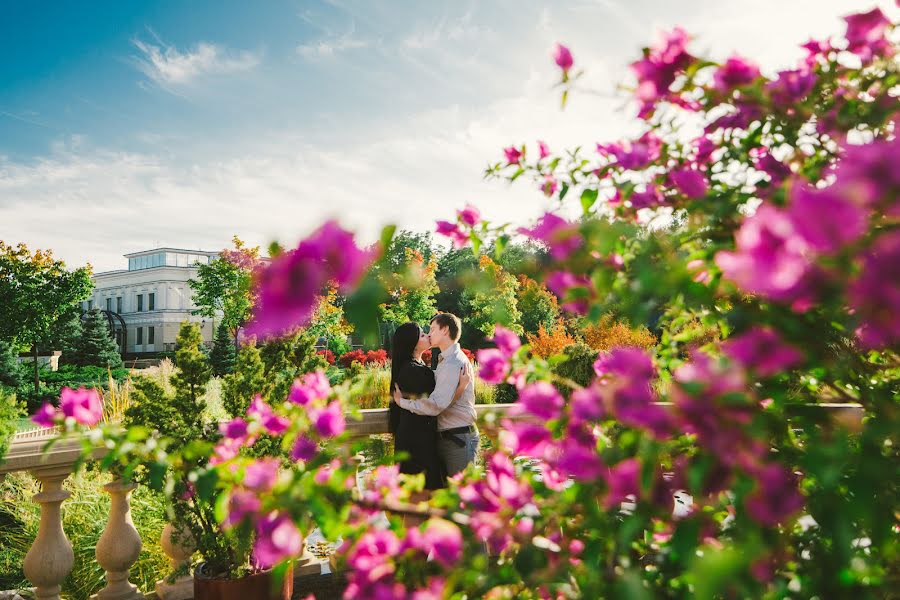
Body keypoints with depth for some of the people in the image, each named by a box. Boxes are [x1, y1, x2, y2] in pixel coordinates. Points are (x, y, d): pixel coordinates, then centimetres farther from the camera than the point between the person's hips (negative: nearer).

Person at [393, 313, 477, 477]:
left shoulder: (452, 363, -20)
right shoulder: (446, 360, 15)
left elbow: (435, 405, -26)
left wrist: (402, 402, -15)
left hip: (459, 439, -10)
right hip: (446, 437, 10)